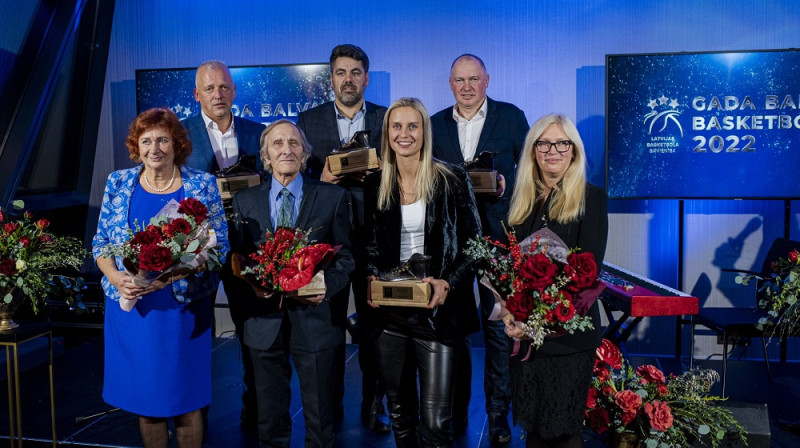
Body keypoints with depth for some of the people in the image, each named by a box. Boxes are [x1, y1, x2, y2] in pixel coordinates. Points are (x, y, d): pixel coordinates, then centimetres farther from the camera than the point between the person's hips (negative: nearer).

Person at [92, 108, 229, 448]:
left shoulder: (202, 185, -4)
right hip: (130, 307, 2)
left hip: (182, 308, -2)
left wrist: (168, 276, -18)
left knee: (186, 399, 8)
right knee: (145, 398, 13)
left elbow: (219, 247, -6)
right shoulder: (118, 183, 4)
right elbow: (101, 243, 9)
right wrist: (116, 278, -11)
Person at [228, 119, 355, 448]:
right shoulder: (244, 201, 6)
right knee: (270, 420, 17)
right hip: (264, 320, 2)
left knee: (320, 419, 13)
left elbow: (345, 257, -1)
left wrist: (327, 286, -19)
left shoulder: (333, 197, 0)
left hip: (315, 319, -1)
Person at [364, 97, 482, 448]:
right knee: (399, 412, 17)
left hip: (436, 311, -3)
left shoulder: (452, 181, -4)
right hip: (389, 312, 4)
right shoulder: (375, 185, 6)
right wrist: (371, 279, -5)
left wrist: (449, 283, -17)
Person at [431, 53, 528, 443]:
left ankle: (498, 415, 17)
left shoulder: (511, 117, 3)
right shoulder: (435, 124, 9)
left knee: (497, 327, 2)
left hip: (497, 236, -2)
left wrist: (507, 186, -15)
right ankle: (456, 411, 25)